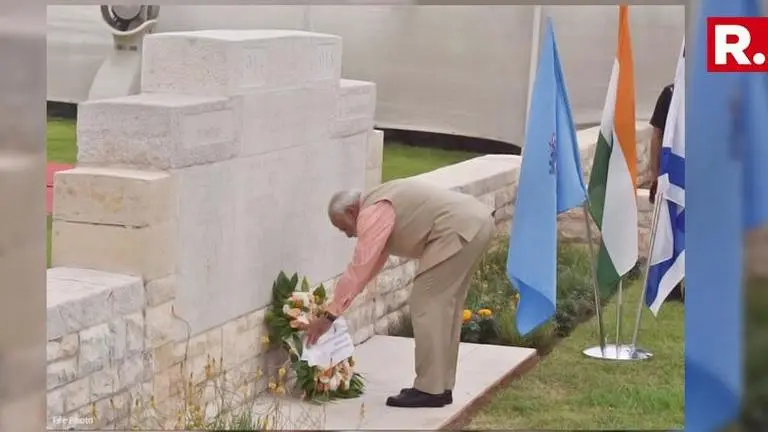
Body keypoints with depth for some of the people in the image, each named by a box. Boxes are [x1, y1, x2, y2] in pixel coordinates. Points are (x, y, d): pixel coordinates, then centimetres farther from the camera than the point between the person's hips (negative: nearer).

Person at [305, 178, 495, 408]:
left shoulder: (372, 213, -8)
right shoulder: (381, 207, 23)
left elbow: (359, 268, -13)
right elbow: (371, 263, 29)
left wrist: (329, 315, -10)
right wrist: (339, 300, 29)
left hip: (458, 229, -11)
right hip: (476, 222, 11)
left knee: (426, 306, -5)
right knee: (443, 306, 16)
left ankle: (430, 390, -2)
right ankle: (441, 387, 20)